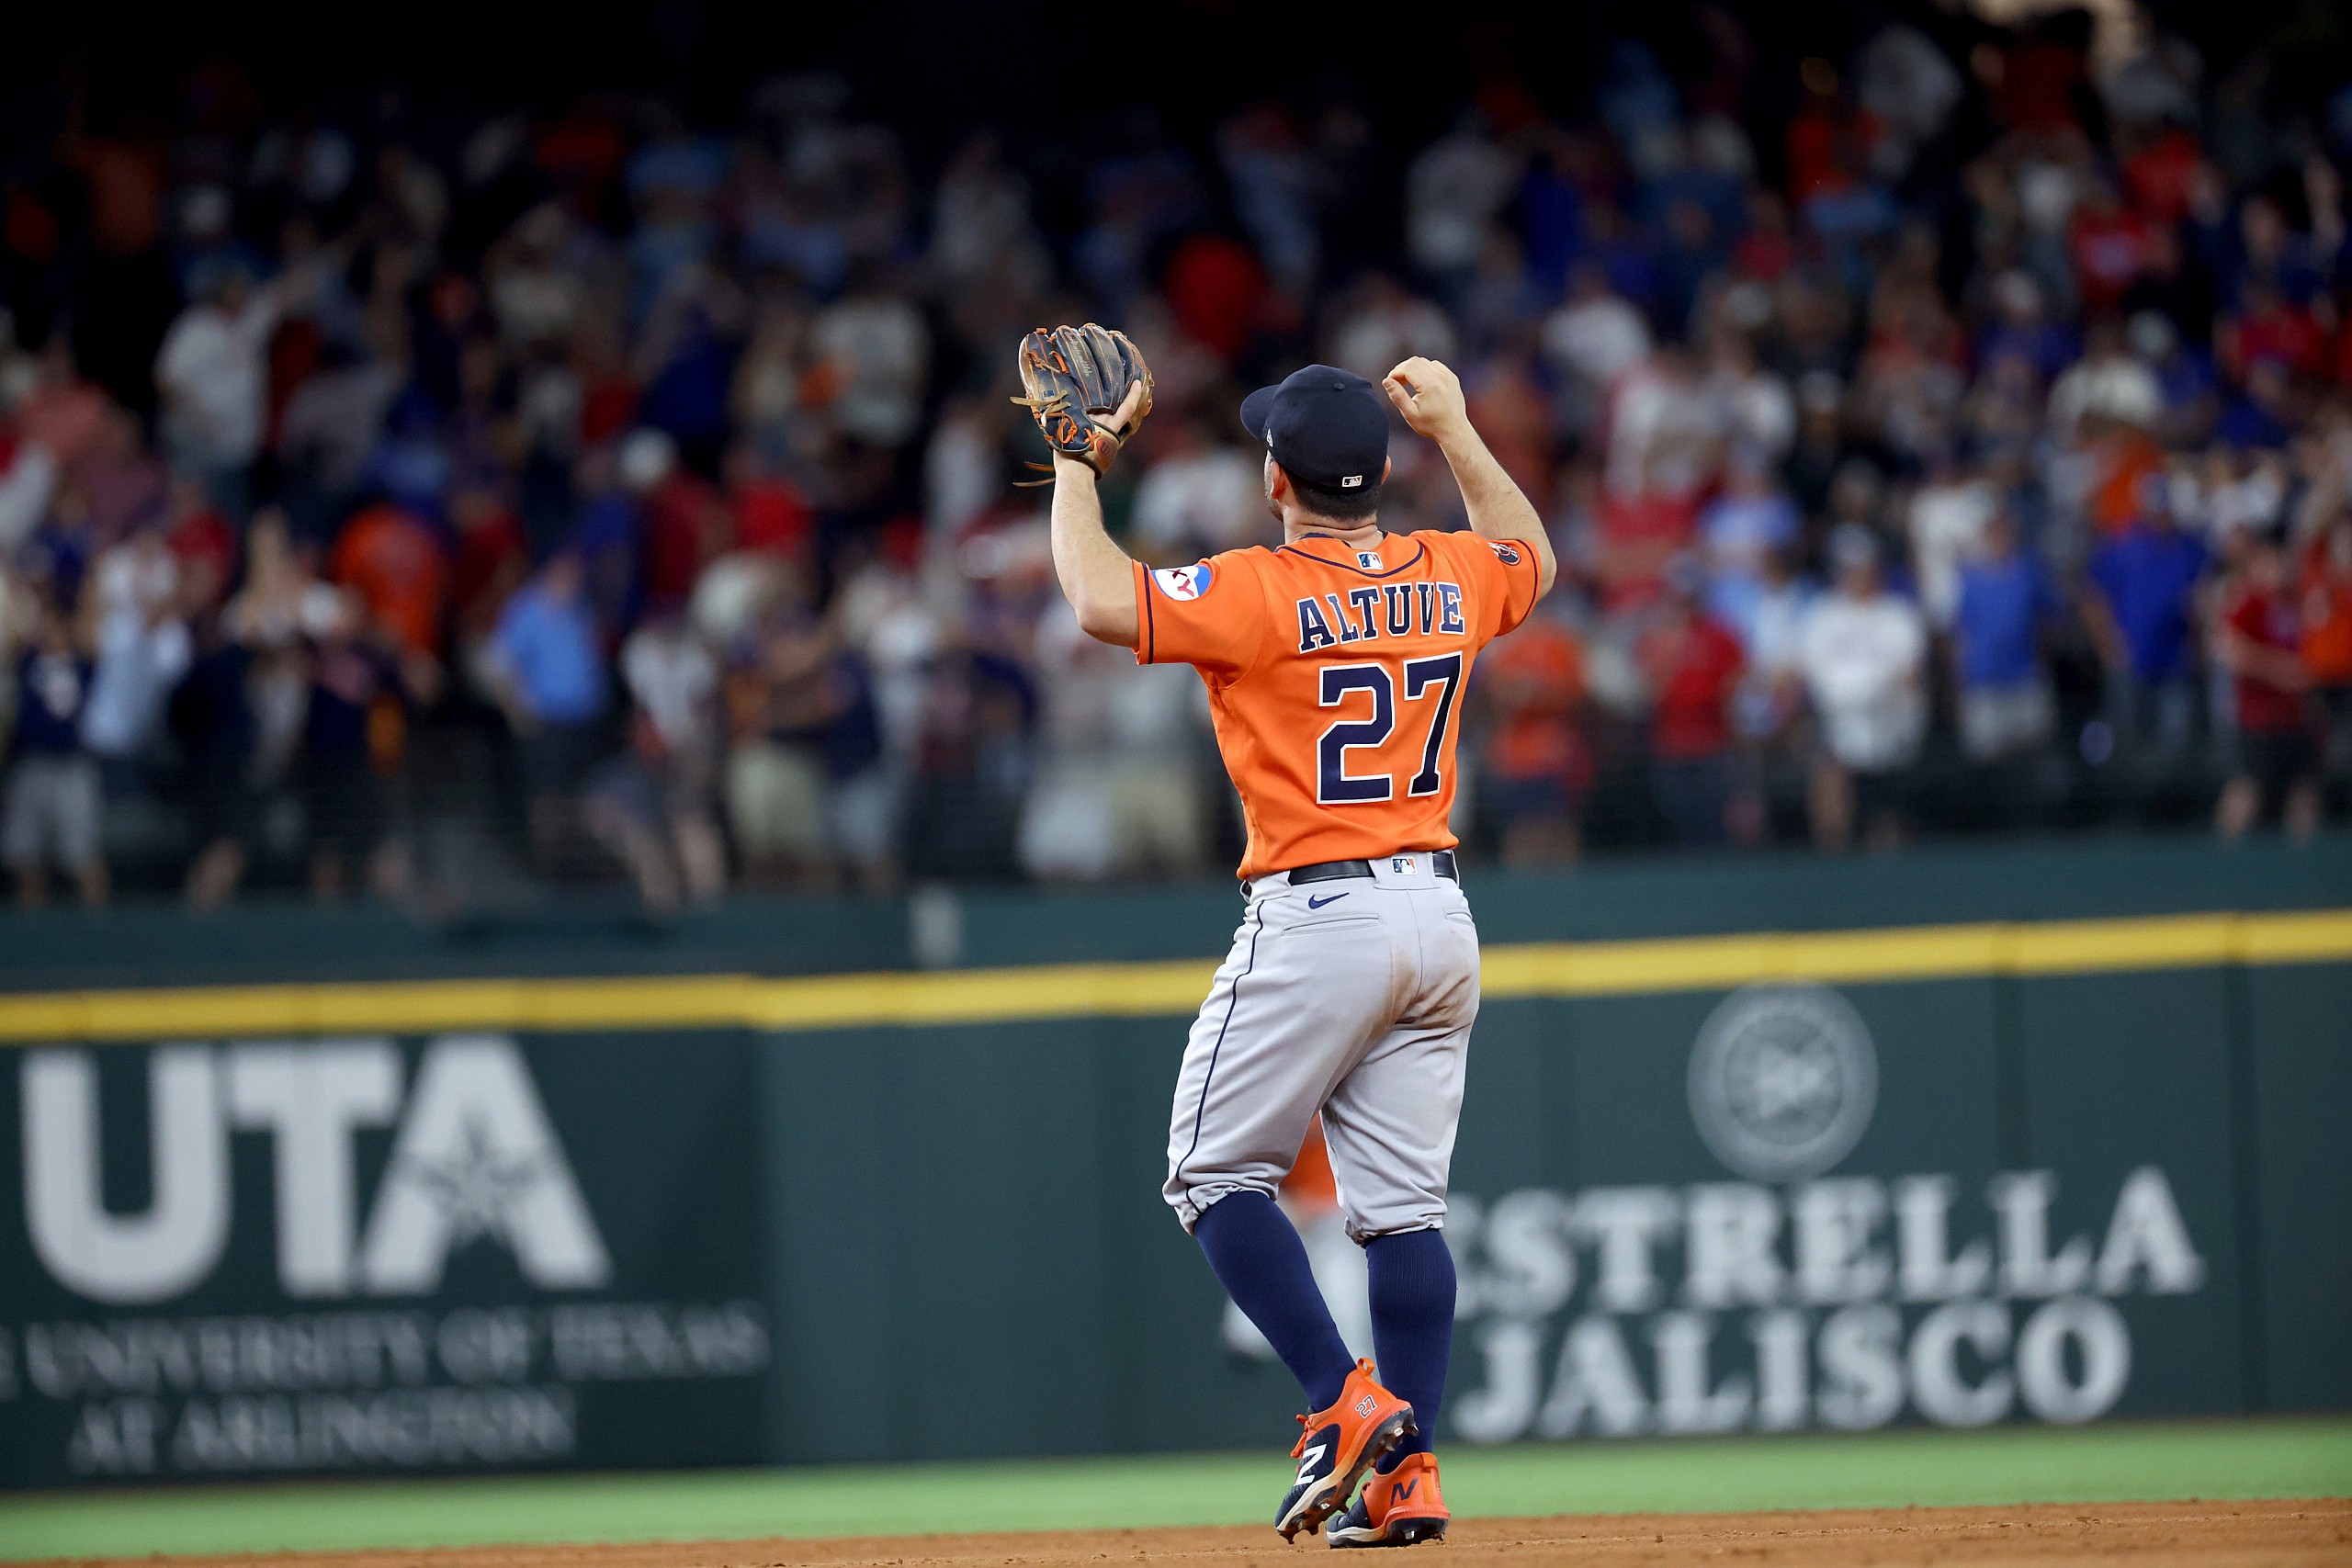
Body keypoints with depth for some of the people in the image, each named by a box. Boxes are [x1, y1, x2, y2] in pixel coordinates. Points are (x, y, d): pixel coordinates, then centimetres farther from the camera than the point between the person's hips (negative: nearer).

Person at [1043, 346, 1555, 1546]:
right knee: (1403, 1205, 7)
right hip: (1439, 923, 6)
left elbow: (1100, 600, -19)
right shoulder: (1449, 578, 7)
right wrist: (1455, 431, 31)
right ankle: (1407, 1469, 1)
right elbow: (1532, 558, 30)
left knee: (1215, 1174, 4)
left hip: (1316, 918, -6)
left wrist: (1074, 465, -5)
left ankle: (1346, 1404, -10)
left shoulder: (1262, 593, -13)